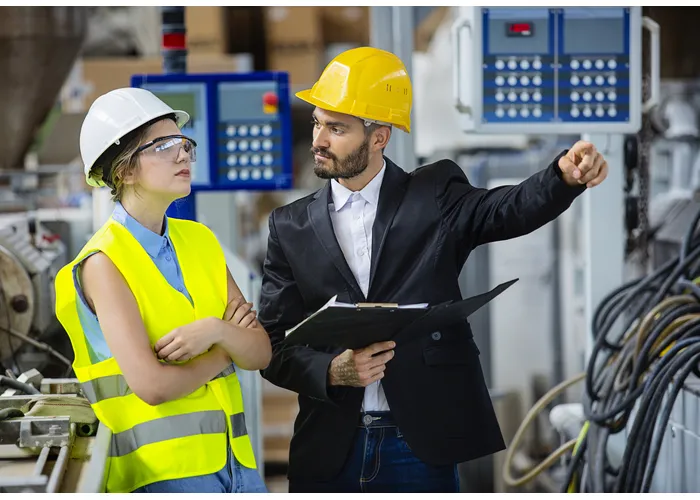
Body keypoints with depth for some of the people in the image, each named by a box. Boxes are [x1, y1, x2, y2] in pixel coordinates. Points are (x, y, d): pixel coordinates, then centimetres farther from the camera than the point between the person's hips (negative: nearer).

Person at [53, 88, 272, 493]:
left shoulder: (200, 240, 12)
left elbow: (260, 353, 7)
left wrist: (217, 330, -14)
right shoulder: (104, 262, -8)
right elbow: (152, 384, -17)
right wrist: (226, 350, -1)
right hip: (163, 470, -6)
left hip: (234, 458, 6)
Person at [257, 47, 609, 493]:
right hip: (328, 452, 2)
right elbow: (273, 345, 5)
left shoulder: (434, 196, 2)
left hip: (423, 448, -2)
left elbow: (510, 210, -17)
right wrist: (332, 371, -14)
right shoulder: (292, 227, 7)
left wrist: (566, 175, -37)